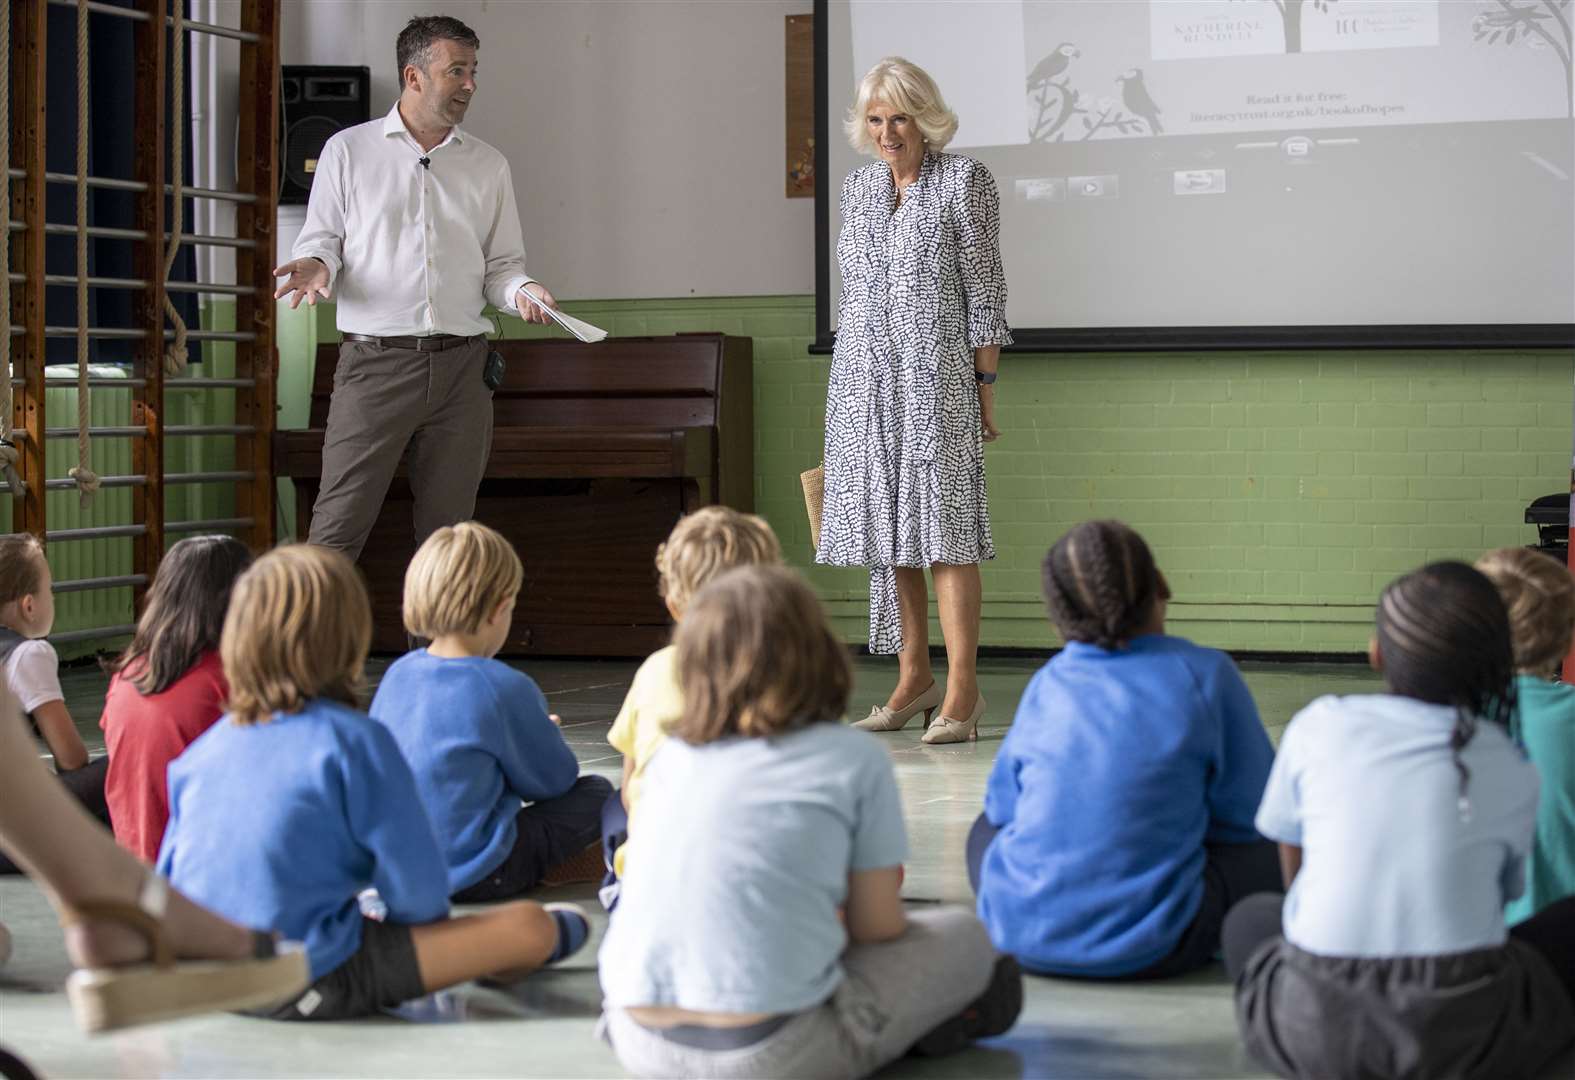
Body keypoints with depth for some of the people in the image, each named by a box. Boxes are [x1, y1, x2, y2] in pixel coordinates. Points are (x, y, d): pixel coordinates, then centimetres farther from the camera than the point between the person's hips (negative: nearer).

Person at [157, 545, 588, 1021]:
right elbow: (419, 887, -11)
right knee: (527, 926, 0)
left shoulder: (201, 750, 6)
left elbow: (168, 876, 15)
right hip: (314, 987, -7)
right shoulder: (355, 740, -12)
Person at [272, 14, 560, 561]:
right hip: (374, 359, -3)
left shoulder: (488, 166, 15)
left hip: (461, 366, 3)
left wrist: (520, 290, -7)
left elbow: (502, 264, 15)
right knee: (338, 529, -9)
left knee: (448, 530, 5)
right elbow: (320, 238, 9)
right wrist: (317, 264, -14)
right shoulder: (348, 151, 7)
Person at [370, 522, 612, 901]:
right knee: (597, 793, 7)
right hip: (474, 877, -7)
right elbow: (555, 778, -3)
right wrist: (547, 737, 22)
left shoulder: (397, 673, 2)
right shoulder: (506, 688, -16)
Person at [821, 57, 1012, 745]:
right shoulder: (858, 187, 14)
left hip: (935, 377, -6)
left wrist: (984, 386, -8)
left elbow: (985, 292, -4)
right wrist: (849, 374, 16)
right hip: (862, 379, 6)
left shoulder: (963, 181, -2)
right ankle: (913, 677, 15)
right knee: (887, 527, 7)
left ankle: (962, 690, -7)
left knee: (941, 524, -9)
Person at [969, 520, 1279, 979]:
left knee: (988, 825, 35)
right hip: (1145, 948, -2)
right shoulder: (1205, 676, -4)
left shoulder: (1045, 685, 5)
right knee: (1270, 851, 19)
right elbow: (1250, 812, -1)